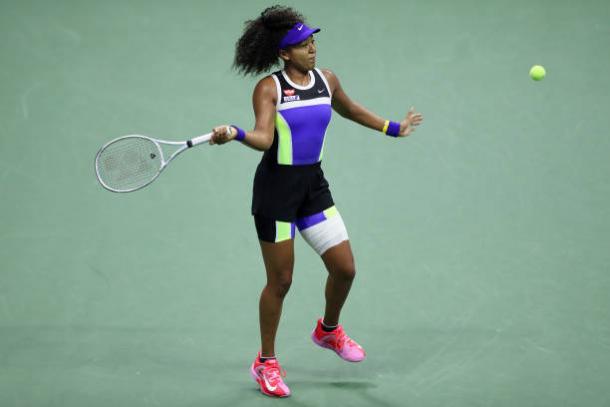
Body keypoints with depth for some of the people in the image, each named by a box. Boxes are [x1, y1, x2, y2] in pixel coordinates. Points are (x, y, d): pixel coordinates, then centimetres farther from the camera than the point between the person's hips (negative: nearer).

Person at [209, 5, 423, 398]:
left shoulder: (327, 80, 5)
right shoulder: (269, 88, -12)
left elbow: (349, 108, 25)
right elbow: (264, 138, -25)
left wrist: (392, 128, 34)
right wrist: (236, 134, -45)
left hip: (314, 185, 6)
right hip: (276, 187, -6)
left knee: (345, 268, 4)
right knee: (280, 281, 1)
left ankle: (329, 330, 36)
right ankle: (266, 362, 19)